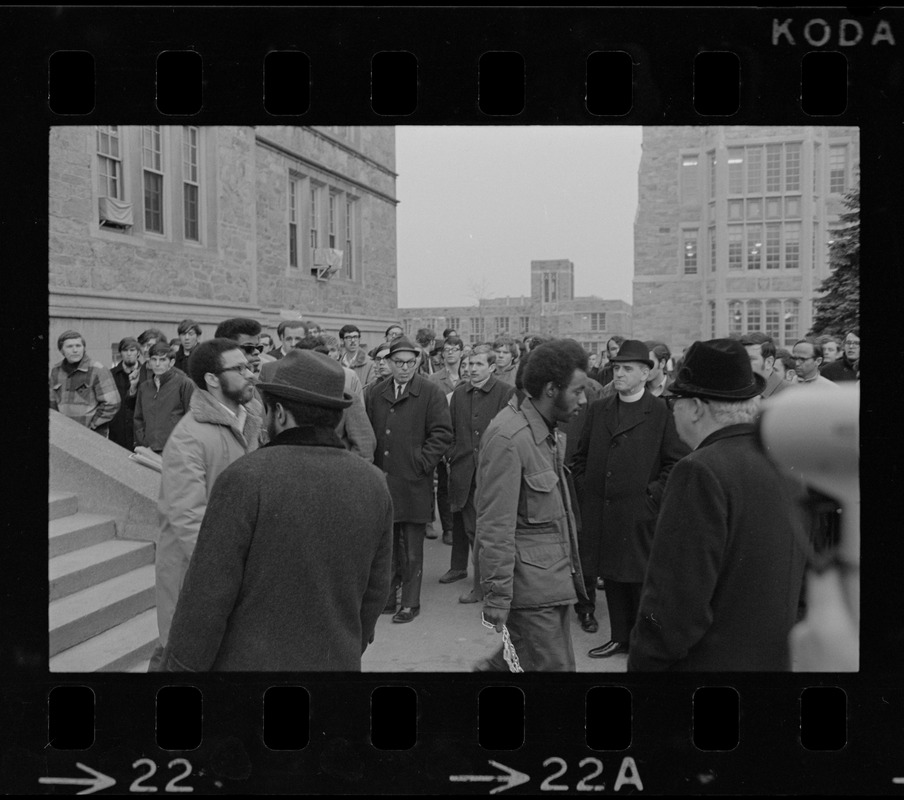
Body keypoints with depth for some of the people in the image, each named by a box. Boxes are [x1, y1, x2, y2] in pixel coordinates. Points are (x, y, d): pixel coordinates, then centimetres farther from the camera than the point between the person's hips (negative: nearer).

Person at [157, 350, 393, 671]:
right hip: (337, 661, 5)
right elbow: (374, 591, 5)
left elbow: (208, 594, -16)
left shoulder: (246, 479, -18)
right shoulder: (373, 485, -4)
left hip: (249, 660, -4)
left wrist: (184, 665, -5)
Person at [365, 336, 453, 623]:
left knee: (412, 548, 3)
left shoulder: (431, 393, -3)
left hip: (413, 483, -4)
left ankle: (410, 602, 13)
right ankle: (389, 591, 27)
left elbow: (442, 433, -6)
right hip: (381, 481, 4)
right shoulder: (376, 393, 12)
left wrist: (421, 464, -12)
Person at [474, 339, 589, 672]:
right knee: (554, 665, 0)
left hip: (555, 577, 9)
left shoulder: (549, 433, 11)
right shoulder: (507, 438, -20)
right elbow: (496, 526, -20)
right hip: (530, 582, -9)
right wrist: (497, 597, -19)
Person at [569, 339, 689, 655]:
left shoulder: (661, 412, -5)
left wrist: (653, 494, -10)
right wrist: (584, 490, 7)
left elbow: (677, 462, -5)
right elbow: (580, 456, 16)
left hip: (639, 514, -4)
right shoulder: (598, 409, 10)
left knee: (640, 580, 4)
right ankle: (620, 637, 26)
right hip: (599, 511, 5)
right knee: (612, 578, 13)